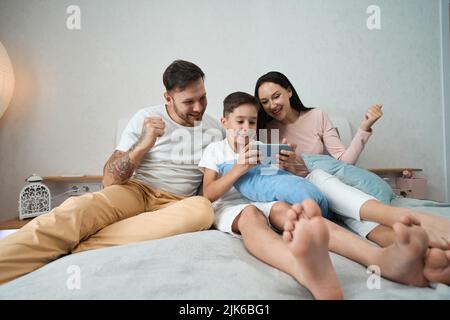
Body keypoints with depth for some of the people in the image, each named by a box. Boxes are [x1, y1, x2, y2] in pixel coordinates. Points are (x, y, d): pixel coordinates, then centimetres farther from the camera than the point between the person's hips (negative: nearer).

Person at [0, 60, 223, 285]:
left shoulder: (214, 129, 6)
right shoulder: (146, 118, -1)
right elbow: (110, 180, -4)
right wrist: (143, 145, -19)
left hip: (176, 205, 1)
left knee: (203, 209, -36)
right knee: (79, 208, -33)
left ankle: (74, 247, -31)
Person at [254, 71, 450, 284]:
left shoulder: (316, 116, 7)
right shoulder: (266, 130, 7)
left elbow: (344, 161, 0)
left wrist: (364, 128, -11)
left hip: (327, 189, 1)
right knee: (319, 177, -36)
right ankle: (412, 219, -55)